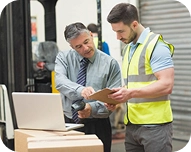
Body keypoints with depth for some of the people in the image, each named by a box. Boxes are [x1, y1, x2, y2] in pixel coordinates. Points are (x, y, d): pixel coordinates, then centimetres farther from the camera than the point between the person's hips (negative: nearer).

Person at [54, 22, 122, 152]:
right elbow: (60, 81, -18)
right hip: (68, 123, 1)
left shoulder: (110, 63, -2)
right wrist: (80, 90, -38)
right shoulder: (63, 58, 3)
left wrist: (92, 108, -26)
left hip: (97, 126, -1)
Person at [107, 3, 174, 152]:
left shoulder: (156, 45, -11)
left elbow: (166, 85, -19)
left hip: (154, 124, -8)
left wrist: (131, 93, -26)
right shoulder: (128, 48, 16)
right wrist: (118, 98, 4)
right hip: (132, 124, 8)